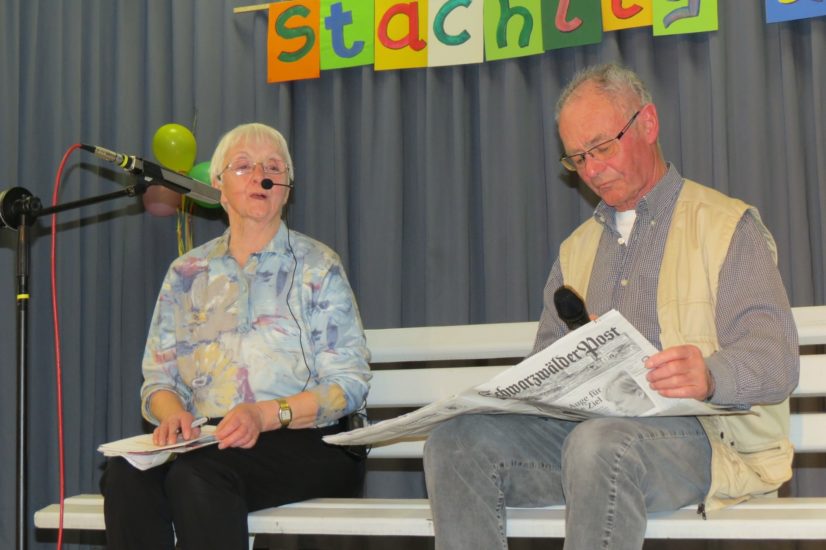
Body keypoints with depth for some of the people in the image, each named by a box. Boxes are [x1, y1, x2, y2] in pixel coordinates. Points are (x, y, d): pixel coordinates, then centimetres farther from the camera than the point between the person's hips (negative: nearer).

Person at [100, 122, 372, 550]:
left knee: (197, 472, -35)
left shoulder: (317, 266, 7)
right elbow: (158, 377, 17)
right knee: (127, 473, -30)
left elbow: (349, 385, -1)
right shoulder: (187, 273, 19)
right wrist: (172, 412, -8)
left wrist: (267, 415, -17)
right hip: (205, 441, 3)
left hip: (303, 443, -3)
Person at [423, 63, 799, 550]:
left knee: (599, 444, -38)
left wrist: (710, 376, -29)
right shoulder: (576, 250, 26)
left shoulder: (727, 226, 7)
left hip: (696, 432, -5)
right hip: (579, 426, 5)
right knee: (455, 441, -21)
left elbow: (776, 358, -6)